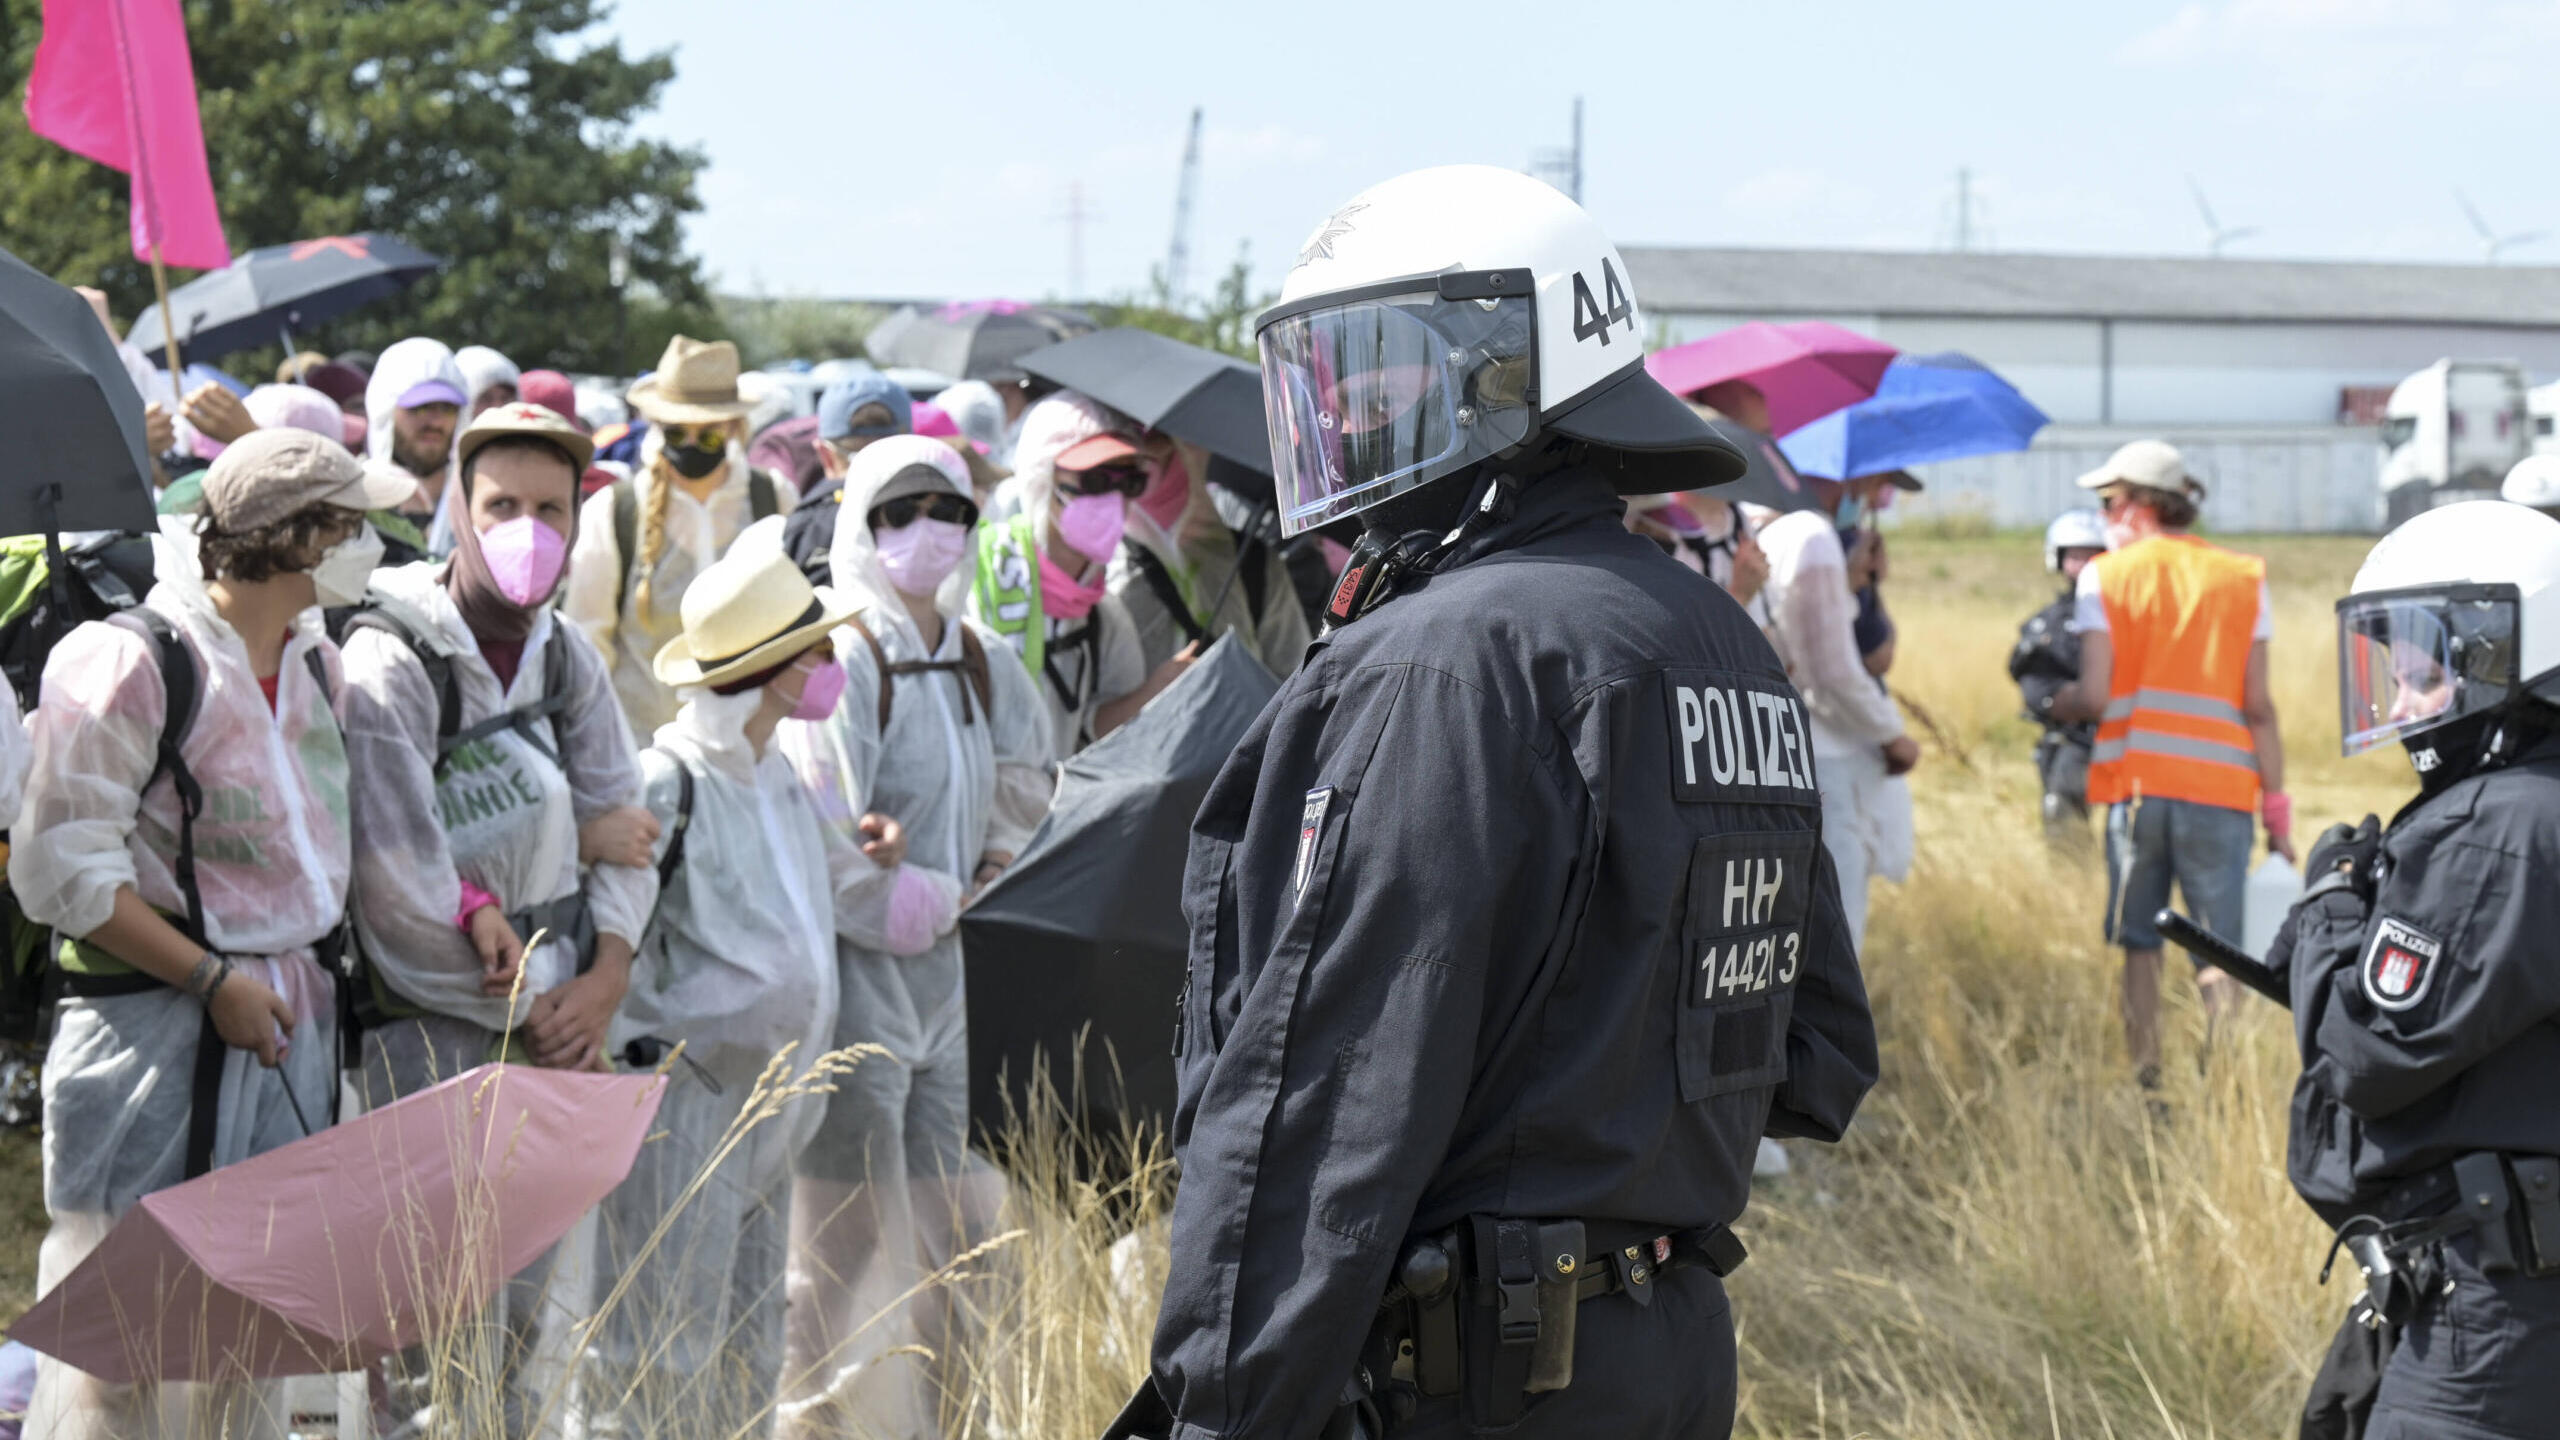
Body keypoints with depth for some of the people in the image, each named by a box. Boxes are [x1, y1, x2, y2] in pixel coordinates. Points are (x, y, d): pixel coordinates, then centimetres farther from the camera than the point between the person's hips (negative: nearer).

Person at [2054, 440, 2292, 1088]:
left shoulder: (2104, 578, 2)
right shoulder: (2241, 579, 7)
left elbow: (2094, 697, -7)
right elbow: (2257, 708, 3)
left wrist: (2053, 705, 15)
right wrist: (2277, 809, 6)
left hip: (2135, 783, 0)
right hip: (2219, 788, 0)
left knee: (2140, 944, 10)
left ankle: (2147, 1081, 9)